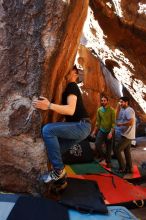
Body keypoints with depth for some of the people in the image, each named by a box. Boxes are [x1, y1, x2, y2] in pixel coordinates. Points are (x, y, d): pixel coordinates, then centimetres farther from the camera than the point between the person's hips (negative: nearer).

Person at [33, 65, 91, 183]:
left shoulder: (72, 86, -7)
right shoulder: (70, 88, 24)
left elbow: (71, 110, -24)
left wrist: (49, 105, -33)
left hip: (81, 126, -10)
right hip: (79, 127, 10)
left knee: (48, 129, -24)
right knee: (54, 147, 8)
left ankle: (59, 170, -16)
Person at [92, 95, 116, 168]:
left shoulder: (111, 110, -10)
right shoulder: (99, 110, 2)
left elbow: (113, 122, -13)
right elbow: (98, 121, 9)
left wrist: (111, 132, -22)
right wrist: (94, 131, 9)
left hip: (109, 131, -3)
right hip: (101, 130, 3)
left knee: (109, 148, 6)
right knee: (97, 144, -10)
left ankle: (108, 162, 25)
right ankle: (102, 155, 19)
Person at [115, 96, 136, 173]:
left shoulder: (129, 110, -19)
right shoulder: (124, 110, 13)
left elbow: (131, 122, -28)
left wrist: (120, 124, -19)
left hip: (126, 135, -10)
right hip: (126, 135, 10)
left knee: (117, 150, -6)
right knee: (127, 151, 16)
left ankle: (122, 168, 6)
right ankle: (129, 168, 26)